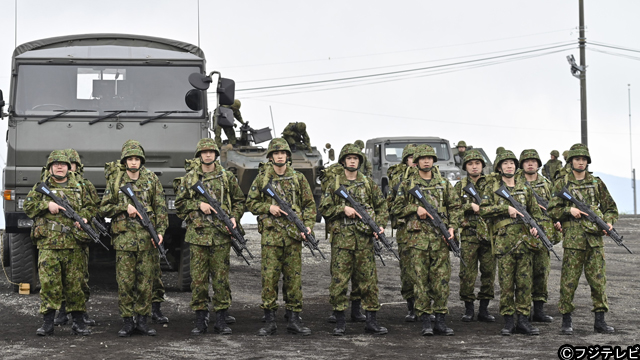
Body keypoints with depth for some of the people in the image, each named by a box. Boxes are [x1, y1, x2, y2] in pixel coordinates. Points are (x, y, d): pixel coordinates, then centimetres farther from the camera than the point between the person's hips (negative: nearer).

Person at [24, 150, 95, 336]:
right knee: (49, 282, -6)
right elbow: (28, 206, 5)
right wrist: (47, 205, -10)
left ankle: (78, 321, 12)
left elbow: (91, 207, 15)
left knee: (75, 283, 4)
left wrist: (83, 217, -5)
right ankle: (48, 322, 0)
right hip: (48, 243, -1)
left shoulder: (79, 186, 15)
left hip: (74, 243, 1)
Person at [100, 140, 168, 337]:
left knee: (146, 282, 4)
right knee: (125, 282, 0)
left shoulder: (152, 179, 6)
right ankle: (127, 322, 8)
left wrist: (160, 231, -10)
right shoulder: (115, 181, 5)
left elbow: (161, 208, 2)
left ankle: (142, 320, 14)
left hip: (147, 238, 1)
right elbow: (104, 208, 5)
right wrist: (125, 207, -10)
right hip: (124, 238, -1)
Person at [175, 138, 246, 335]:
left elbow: (239, 201, 13)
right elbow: (179, 203, 9)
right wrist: (198, 205, -7)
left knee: (221, 278, 2)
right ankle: (200, 320, 8)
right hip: (197, 234, 0)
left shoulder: (227, 177, 8)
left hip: (221, 235, 0)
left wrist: (234, 218, -4)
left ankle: (221, 320, 9)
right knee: (198, 278, 1)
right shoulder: (189, 178, 8)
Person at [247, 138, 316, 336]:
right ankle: (269, 321, 3)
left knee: (294, 276, 3)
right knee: (269, 276, -3)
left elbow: (310, 205, 9)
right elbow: (251, 203, 9)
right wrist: (268, 207, -8)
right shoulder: (262, 179, 5)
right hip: (271, 234, -1)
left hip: (293, 234, 1)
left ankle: (294, 319, 10)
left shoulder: (298, 178, 8)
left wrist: (308, 226, -4)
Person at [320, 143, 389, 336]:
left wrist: (380, 225, -3)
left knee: (368, 279, 2)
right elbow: (324, 208, 4)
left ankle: (371, 320, 9)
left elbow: (382, 205, 12)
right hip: (341, 238, -1)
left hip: (364, 237, 1)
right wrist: (343, 209, -10)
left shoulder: (368, 183, 10)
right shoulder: (334, 184, 6)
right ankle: (340, 321, 6)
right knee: (339, 280, -2)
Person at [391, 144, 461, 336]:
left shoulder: (443, 183, 12)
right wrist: (415, 209, -9)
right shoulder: (407, 184, 6)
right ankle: (425, 321, 3)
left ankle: (440, 320, 7)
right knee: (420, 279, -2)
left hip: (440, 238, 2)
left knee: (441, 279, 0)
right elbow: (396, 209, 6)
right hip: (418, 237, -2)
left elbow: (455, 207, 12)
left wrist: (452, 227, -2)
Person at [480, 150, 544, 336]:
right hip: (503, 240, -3)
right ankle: (508, 321, 4)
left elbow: (535, 211, 20)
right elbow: (483, 210, -4)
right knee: (506, 282, -2)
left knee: (524, 281, 2)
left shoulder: (524, 187, 16)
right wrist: (506, 208, -13)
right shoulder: (491, 187, 6)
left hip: (524, 239, 3)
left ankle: (523, 319, 8)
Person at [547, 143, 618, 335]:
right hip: (573, 239, -2)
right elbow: (552, 210, 5)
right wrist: (569, 210, -12)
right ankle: (566, 321, 7)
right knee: (569, 281, -2)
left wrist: (609, 222, -3)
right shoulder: (562, 184, 6)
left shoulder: (596, 182, 12)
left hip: (595, 239, 2)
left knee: (599, 280, 3)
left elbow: (611, 207, 16)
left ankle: (600, 320, 11)